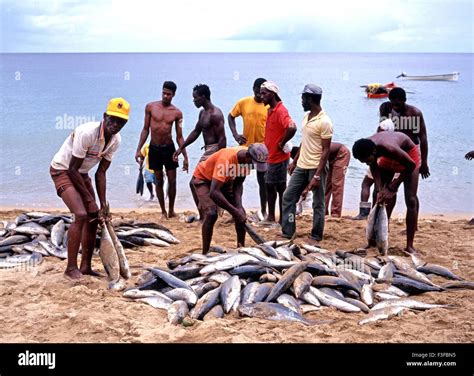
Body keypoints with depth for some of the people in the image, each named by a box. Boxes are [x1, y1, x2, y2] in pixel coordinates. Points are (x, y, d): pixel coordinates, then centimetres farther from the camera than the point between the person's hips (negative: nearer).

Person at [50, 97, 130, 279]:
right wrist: (88, 197, -19)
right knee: (81, 214, -22)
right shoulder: (87, 133, -32)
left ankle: (85, 266, 16)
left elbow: (101, 172, -4)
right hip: (62, 170, -8)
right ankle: (71, 268, -13)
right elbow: (73, 168, -26)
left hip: (81, 173, 8)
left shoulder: (115, 140, -9)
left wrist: (103, 204, -9)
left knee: (94, 217, 4)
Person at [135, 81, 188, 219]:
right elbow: (145, 129, 3)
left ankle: (171, 210, 18)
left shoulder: (177, 113, -4)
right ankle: (163, 211, 17)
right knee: (159, 181, 7)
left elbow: (179, 137, 0)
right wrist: (139, 149, -1)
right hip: (154, 148, 0)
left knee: (172, 181, 2)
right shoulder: (150, 107, -3)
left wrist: (185, 157, -4)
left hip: (169, 148, 0)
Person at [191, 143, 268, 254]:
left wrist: (239, 206, -23)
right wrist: (235, 211, -41)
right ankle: (205, 253, -15)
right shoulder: (226, 159, -41)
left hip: (225, 179, 7)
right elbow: (214, 192, -45)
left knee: (241, 213, -4)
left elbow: (238, 183, -8)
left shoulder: (247, 158, -20)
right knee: (211, 214, -24)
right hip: (203, 178, -7)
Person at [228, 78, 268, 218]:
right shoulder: (243, 102, -2)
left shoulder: (270, 106, -8)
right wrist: (235, 134, -3)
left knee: (263, 181, 8)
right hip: (245, 147, 2)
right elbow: (231, 116, 9)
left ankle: (263, 211, 19)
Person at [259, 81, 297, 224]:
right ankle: (271, 217, 26)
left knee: (280, 188, -1)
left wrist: (282, 143, -22)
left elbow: (292, 128, -36)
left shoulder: (280, 111, -19)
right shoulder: (270, 110, 11)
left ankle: (283, 220, 8)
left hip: (279, 157, -10)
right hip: (271, 156, 10)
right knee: (269, 186, 16)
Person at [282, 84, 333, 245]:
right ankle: (287, 232, 15)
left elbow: (326, 150, -17)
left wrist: (317, 175, -21)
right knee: (288, 197, 8)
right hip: (301, 166, 9)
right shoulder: (307, 117, 10)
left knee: (318, 203, 4)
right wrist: (294, 162, 19)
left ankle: (315, 237, 14)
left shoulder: (324, 122, -16)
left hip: (316, 168, -8)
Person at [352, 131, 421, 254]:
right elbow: (374, 168, -11)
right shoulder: (366, 149, -28)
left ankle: (409, 246, -7)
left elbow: (411, 165, -30)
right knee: (380, 197, 0)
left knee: (411, 200, -11)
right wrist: (380, 190, -25)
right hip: (386, 157, 5)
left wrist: (392, 187, -27)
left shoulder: (389, 148, -44)